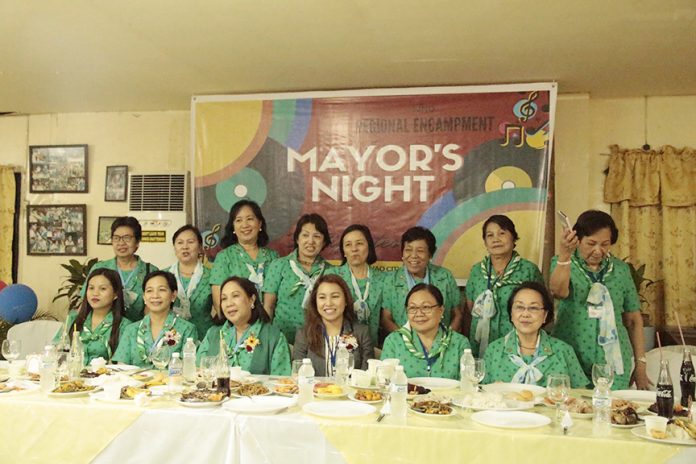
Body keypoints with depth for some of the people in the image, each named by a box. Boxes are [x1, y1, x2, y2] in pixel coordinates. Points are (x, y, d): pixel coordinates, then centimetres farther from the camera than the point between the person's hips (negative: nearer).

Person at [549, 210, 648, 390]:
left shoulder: (620, 269, 5)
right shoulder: (562, 263, -2)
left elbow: (633, 320, 9)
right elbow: (559, 291, -24)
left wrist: (640, 365, 7)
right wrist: (564, 255, -40)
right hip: (570, 362, -2)